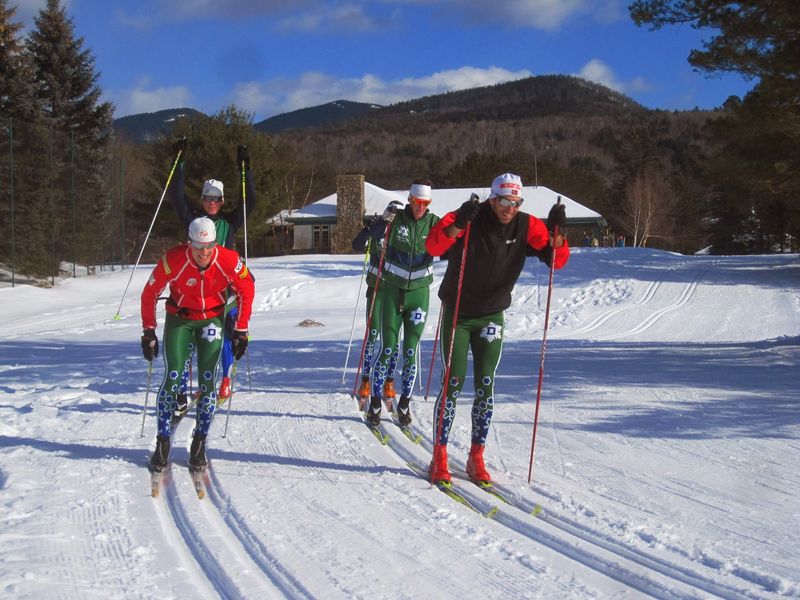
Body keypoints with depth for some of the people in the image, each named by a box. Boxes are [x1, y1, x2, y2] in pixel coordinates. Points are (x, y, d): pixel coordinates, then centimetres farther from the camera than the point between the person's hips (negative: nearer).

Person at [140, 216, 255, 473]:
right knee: (172, 378, -8)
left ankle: (199, 444, 5)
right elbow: (150, 293, -11)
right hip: (179, 319, -1)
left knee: (208, 379, -7)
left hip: (212, 320, 1)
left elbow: (246, 290, -6)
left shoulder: (229, 260, -24)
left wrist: (241, 330, -4)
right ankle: (162, 442, 5)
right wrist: (148, 332, -7)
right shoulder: (173, 260, -26)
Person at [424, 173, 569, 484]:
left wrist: (556, 232, -27)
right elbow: (433, 246, -30)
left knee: (486, 385, 2)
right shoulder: (467, 219, -16)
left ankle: (476, 457, 13)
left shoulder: (526, 227, -7)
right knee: (453, 382, -4)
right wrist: (457, 225, -46)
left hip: (492, 316, 3)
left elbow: (558, 259, -10)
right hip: (457, 314, -3)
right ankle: (439, 457, 6)